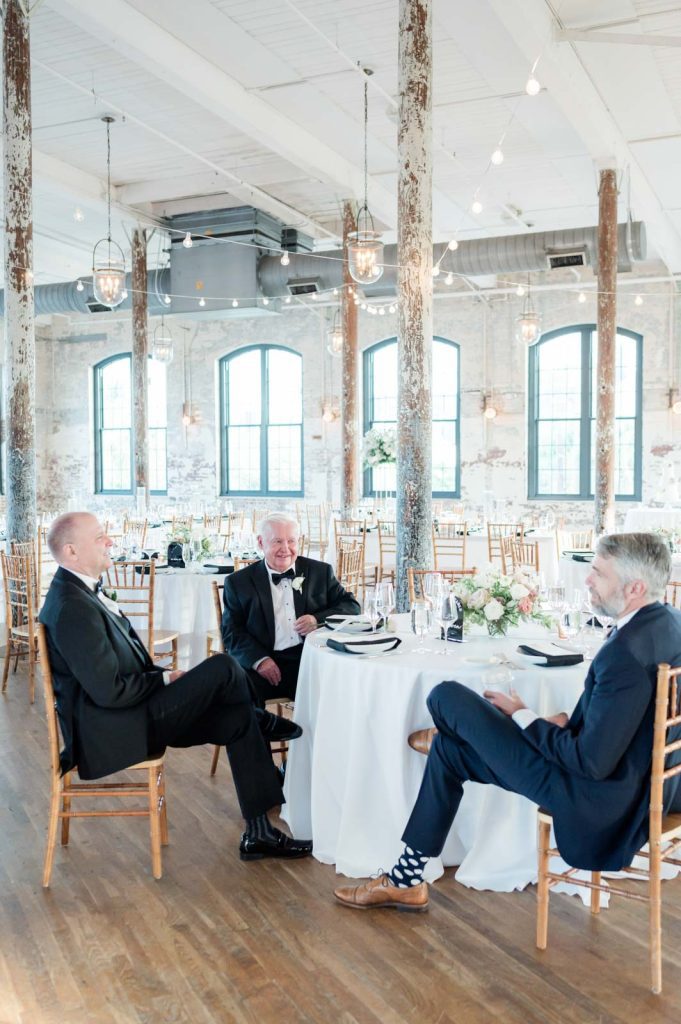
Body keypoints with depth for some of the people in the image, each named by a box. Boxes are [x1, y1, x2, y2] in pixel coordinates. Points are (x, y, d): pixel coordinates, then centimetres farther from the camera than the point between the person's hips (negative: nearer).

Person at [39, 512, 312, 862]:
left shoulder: (80, 591, 9)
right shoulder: (72, 609, -23)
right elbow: (109, 691, -25)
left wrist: (161, 677, 4)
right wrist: (165, 679, -10)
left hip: (130, 714, 10)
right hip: (114, 731, -10)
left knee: (238, 719, 3)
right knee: (223, 667, -16)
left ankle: (258, 834, 9)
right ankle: (260, 720, 16)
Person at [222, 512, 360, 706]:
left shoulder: (320, 571, 15)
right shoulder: (239, 582, 10)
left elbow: (351, 606, 13)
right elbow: (232, 631, 6)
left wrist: (319, 620, -7)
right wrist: (259, 659, -13)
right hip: (263, 667, -1)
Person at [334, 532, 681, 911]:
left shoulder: (625, 654, -32)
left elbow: (592, 762, -28)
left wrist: (523, 717, -13)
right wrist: (571, 721, 4)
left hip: (600, 799, -10)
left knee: (447, 697, -2)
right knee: (449, 749, 18)